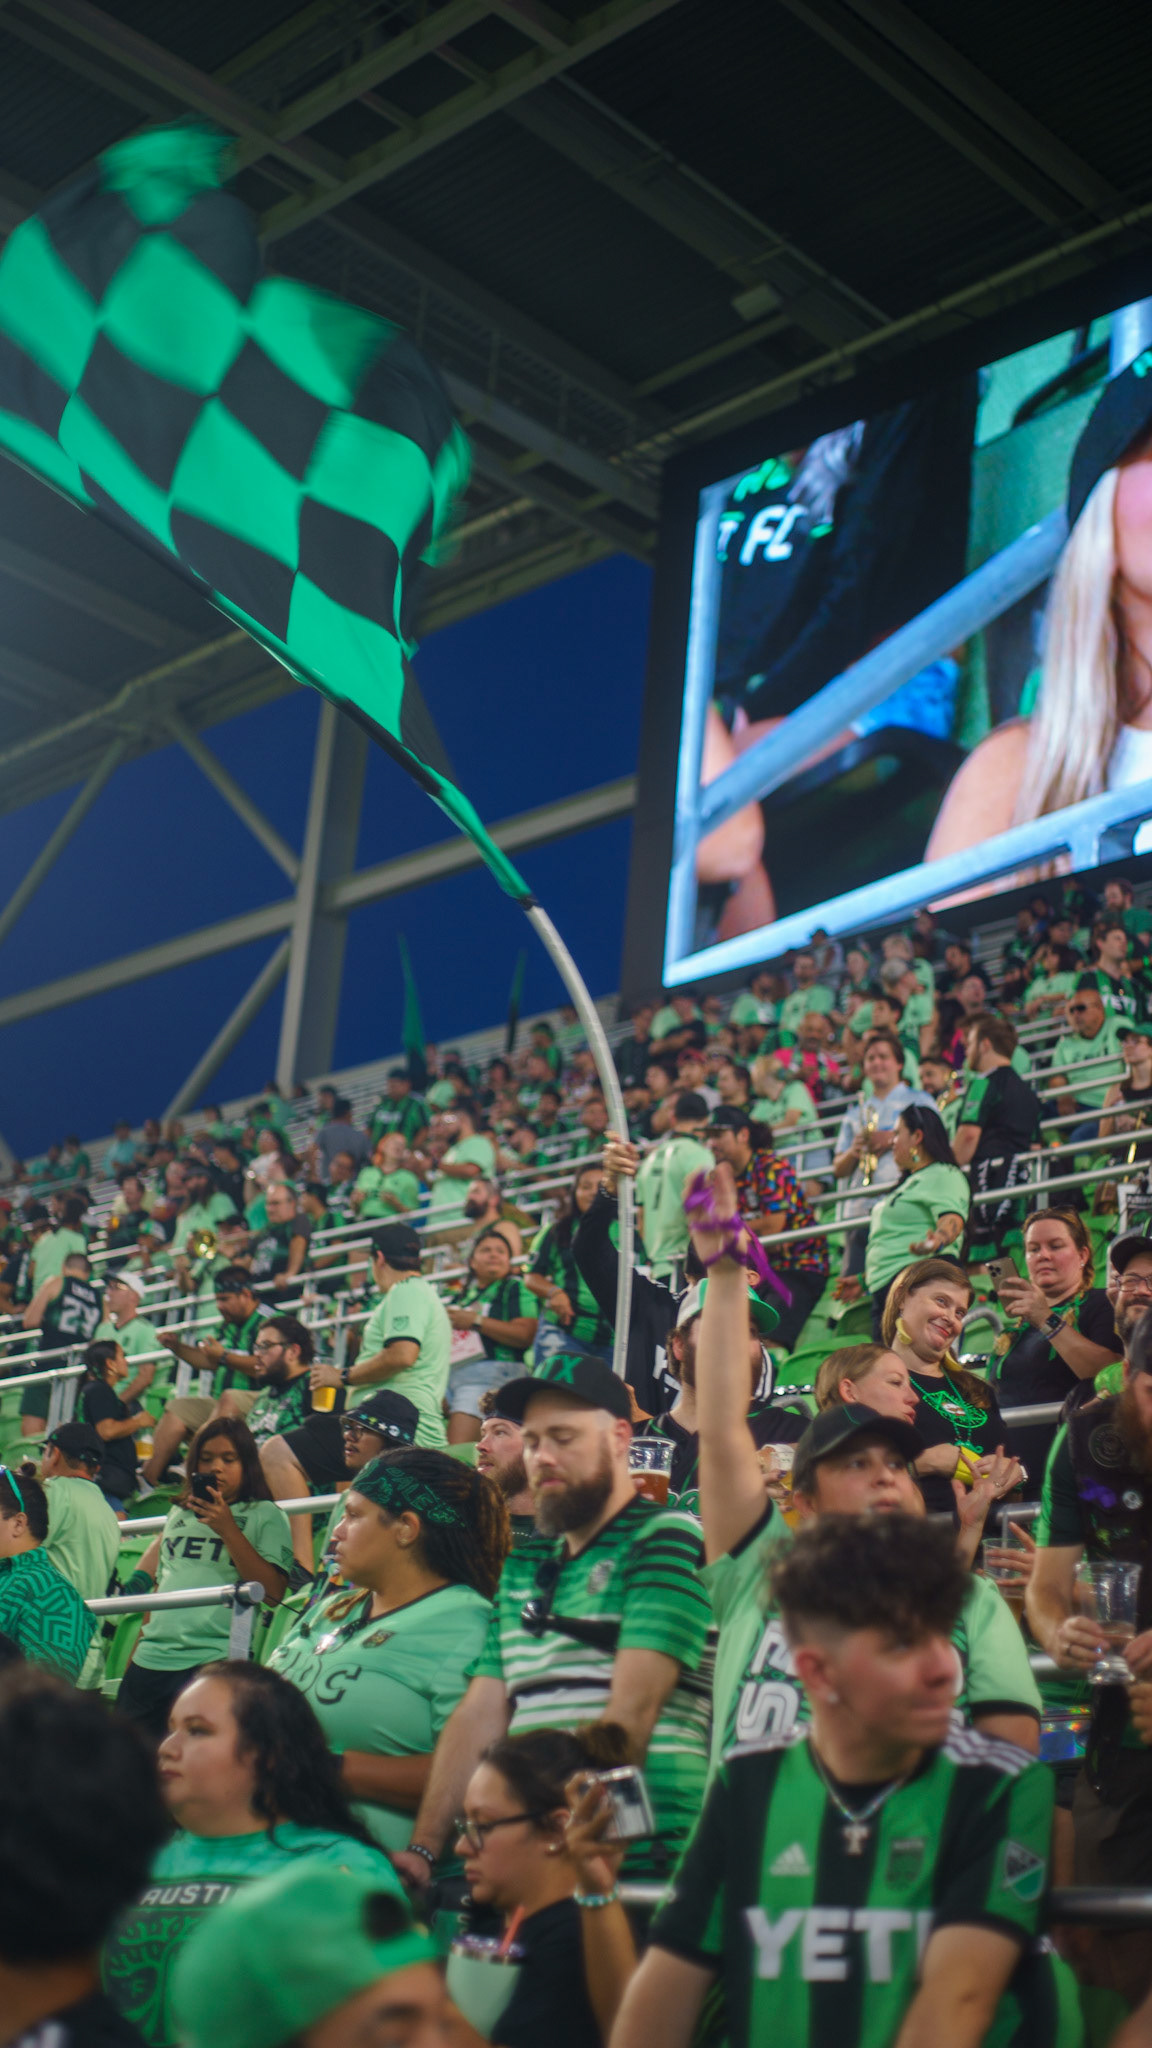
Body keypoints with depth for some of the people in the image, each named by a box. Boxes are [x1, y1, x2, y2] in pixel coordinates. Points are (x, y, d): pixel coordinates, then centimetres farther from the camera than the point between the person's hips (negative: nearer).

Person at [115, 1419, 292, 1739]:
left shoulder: (266, 1516, 4)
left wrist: (228, 1529, -12)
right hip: (150, 1660, 5)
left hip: (212, 1661, -5)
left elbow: (273, 1591, -9)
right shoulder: (180, 1513, 21)